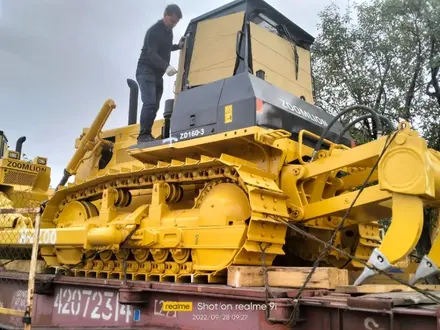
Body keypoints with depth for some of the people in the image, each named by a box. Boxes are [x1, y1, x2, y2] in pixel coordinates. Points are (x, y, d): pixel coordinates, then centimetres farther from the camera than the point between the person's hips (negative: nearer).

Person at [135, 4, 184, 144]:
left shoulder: (168, 31, 12)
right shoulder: (154, 31, -15)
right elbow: (152, 54, -26)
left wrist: (178, 46, 12)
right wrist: (166, 67, -41)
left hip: (158, 73, 9)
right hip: (146, 71, -9)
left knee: (155, 106, 4)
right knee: (149, 103, -22)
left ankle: (147, 134, 7)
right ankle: (144, 135, -23)